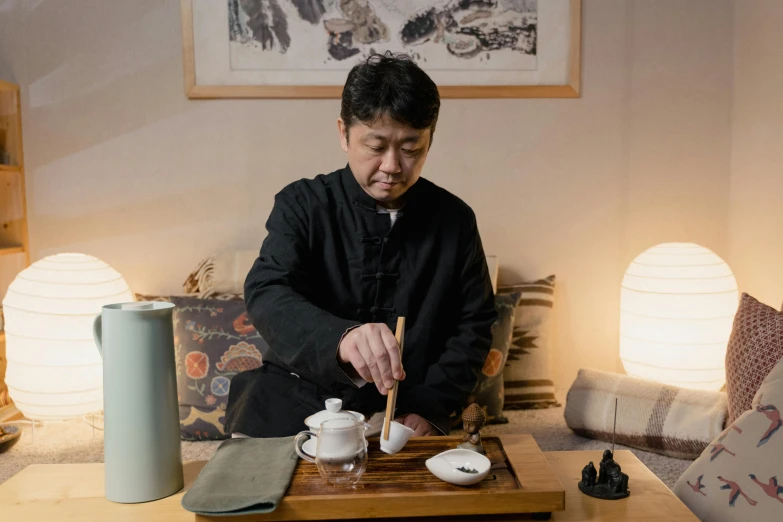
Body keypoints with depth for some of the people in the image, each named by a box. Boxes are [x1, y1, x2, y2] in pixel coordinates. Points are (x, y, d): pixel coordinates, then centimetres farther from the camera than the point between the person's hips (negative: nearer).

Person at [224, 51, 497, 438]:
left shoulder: (455, 219, 1)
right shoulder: (301, 205, -4)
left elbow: (473, 326, 6)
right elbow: (266, 294, -18)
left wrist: (430, 407, -8)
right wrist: (340, 337, -38)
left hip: (400, 411, 0)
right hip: (299, 398, 0)